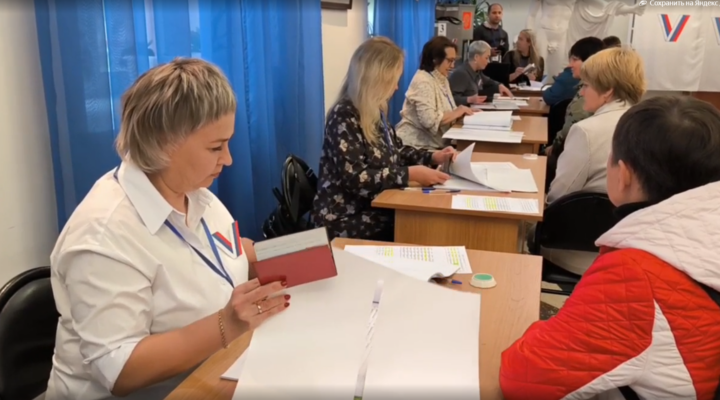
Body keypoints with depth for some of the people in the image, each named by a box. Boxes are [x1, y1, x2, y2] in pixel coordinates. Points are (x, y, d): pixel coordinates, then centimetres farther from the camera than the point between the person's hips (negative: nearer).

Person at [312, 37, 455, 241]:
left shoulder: (375, 112, 8)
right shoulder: (344, 117, -18)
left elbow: (396, 150, 20)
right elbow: (356, 179, -25)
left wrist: (432, 157, 4)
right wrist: (410, 174, -25)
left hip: (376, 209, 8)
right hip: (347, 220, -8)